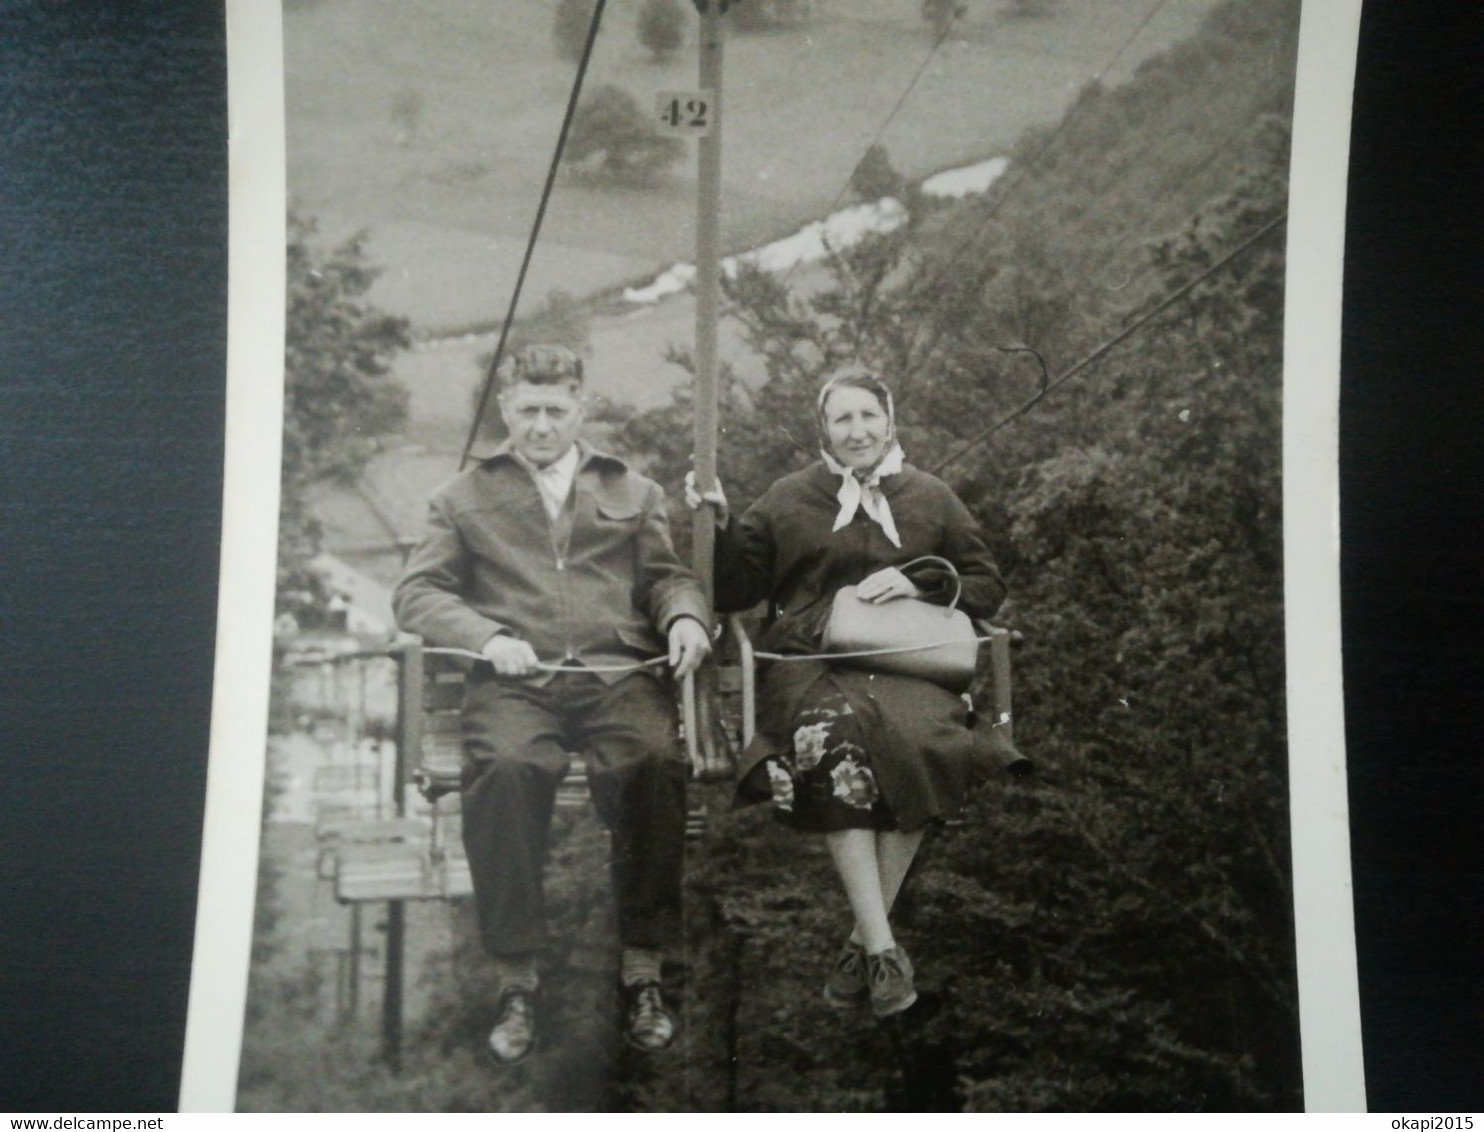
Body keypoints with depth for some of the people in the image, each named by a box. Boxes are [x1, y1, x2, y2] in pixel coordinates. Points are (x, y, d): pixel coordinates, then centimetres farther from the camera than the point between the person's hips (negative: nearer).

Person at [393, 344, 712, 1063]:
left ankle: (642, 971, -22)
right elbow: (414, 594, 12)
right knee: (505, 767, -36)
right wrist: (489, 636, -7)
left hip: (617, 673, 1)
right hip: (514, 681, -1)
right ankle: (515, 980, -24)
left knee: (653, 762, -34)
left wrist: (685, 616, -4)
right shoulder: (464, 498, 22)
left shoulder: (633, 491, 28)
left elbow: (667, 575, 21)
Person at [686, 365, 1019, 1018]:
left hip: (907, 666, 0)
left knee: (922, 741, -35)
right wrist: (719, 526, 1)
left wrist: (918, 585, 2)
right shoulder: (788, 500, 19)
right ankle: (883, 947, -32)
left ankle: (863, 939, -20)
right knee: (833, 736, -36)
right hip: (811, 666, 0)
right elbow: (735, 591, 17)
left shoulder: (931, 499, 19)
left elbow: (987, 587, 19)